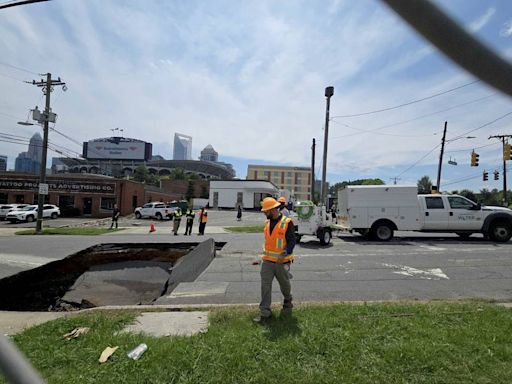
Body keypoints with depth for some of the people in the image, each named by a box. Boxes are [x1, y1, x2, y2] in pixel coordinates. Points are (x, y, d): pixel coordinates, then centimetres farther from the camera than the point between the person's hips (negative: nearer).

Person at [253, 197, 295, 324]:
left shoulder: (287, 223, -13)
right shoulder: (267, 223, 7)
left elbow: (291, 241, -15)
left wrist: (284, 254, -27)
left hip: (282, 261, -4)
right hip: (267, 261, 4)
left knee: (284, 284, 16)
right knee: (265, 286, -2)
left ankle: (287, 301, 45)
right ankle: (265, 313, 5)